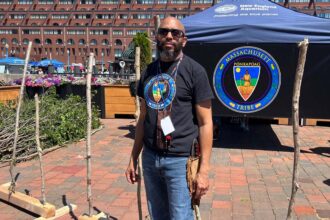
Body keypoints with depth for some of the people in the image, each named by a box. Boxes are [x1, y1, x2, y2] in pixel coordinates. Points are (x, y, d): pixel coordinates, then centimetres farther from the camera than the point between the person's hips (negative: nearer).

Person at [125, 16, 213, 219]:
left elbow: (205, 123, -9)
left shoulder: (194, 71, -7)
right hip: (150, 157, 5)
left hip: (180, 160, -5)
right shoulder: (149, 71, 8)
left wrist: (204, 170, -12)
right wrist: (133, 158, 13)